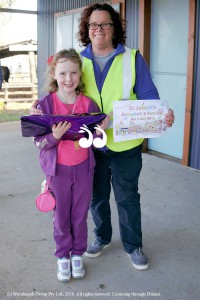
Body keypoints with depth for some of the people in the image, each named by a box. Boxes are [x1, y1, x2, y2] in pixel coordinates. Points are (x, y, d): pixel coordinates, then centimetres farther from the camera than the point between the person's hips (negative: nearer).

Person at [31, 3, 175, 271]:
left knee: (127, 198, 11)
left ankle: (133, 246, 31)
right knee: (97, 196, 19)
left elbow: (148, 96, -6)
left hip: (125, 146, -2)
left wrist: (161, 116, -26)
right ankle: (102, 237, 42)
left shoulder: (132, 58, -5)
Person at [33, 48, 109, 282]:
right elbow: (38, 141, -11)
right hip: (58, 169, -1)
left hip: (83, 168, 2)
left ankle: (78, 254, 34)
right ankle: (62, 256, 32)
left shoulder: (88, 104, -5)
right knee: (61, 216, 13)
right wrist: (54, 136, -30)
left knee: (80, 215, 14)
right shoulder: (46, 104, -12)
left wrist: (99, 131, -19)